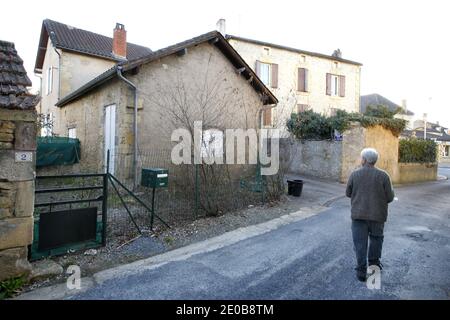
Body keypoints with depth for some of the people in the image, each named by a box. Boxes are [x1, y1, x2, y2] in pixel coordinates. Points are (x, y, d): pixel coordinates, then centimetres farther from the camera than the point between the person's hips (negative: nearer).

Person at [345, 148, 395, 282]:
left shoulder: (354, 174, -6)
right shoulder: (383, 175, -8)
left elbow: (348, 193, 3)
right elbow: (390, 197, -5)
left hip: (358, 214, -1)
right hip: (377, 215, 1)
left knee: (360, 242, 6)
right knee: (376, 238, 23)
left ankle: (361, 271, 9)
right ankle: (374, 262, 36)